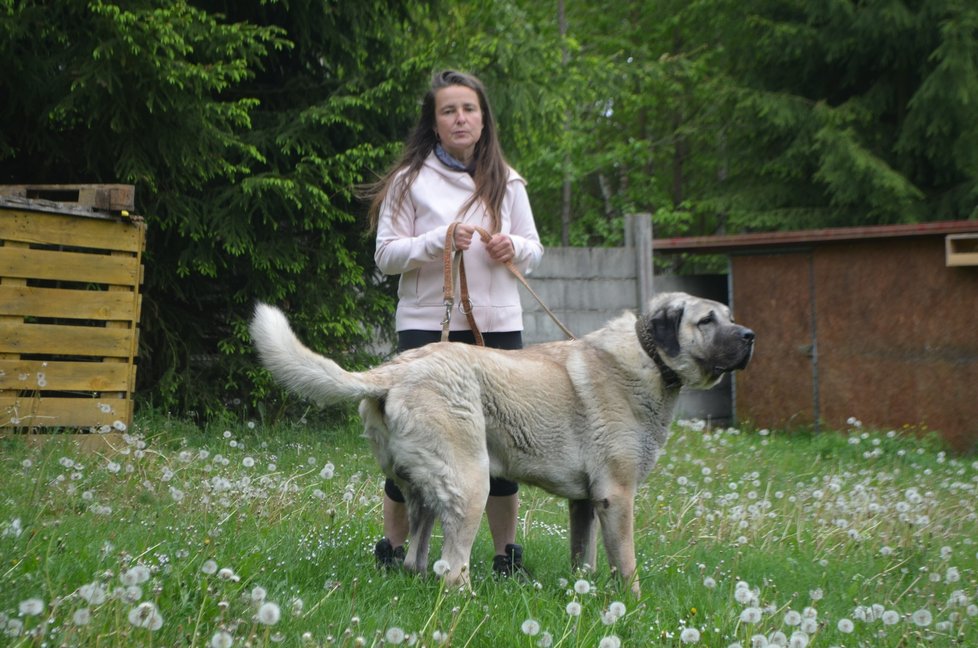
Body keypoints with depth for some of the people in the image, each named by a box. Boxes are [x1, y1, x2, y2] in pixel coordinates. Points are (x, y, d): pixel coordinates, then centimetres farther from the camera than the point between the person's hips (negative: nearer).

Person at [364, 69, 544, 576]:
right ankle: (392, 546, 16)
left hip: (498, 325, 3)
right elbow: (385, 255, -2)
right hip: (426, 324, -3)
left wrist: (514, 247, -6)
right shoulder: (410, 180, 2)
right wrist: (439, 241, -16)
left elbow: (535, 250, 16)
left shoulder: (507, 182, 11)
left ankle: (507, 552, 16)